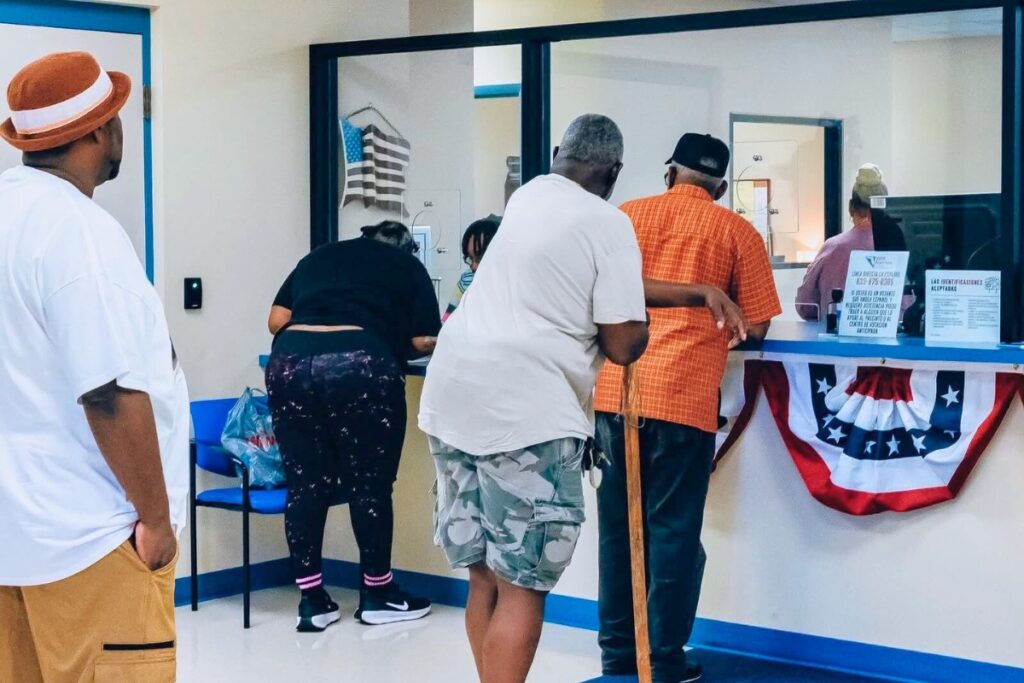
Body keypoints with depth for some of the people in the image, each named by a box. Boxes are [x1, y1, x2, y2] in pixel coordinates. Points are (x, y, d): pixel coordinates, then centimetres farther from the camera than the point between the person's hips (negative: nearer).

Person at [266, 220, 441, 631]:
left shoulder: (318, 256, 28)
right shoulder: (408, 266, 20)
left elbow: (276, 321, 19)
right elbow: (424, 342, 13)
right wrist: (392, 344, 33)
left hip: (289, 361, 4)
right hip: (358, 363, -3)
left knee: (305, 484, 10)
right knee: (369, 485, 8)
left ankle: (312, 600, 13)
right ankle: (377, 595, 19)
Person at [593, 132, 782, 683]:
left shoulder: (626, 215, 11)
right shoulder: (736, 232, 4)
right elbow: (756, 328, 3)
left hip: (613, 391, 3)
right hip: (683, 397, -3)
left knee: (617, 527, 13)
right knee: (671, 530, 4)